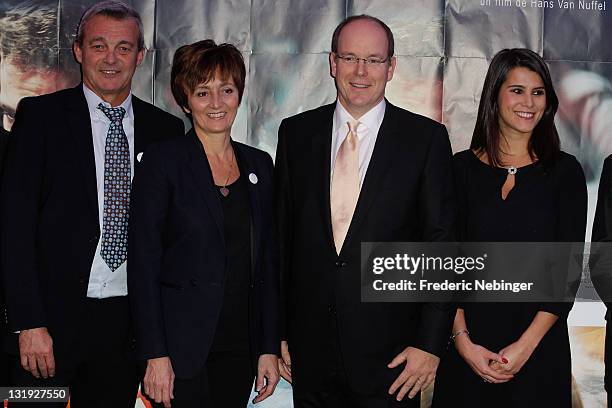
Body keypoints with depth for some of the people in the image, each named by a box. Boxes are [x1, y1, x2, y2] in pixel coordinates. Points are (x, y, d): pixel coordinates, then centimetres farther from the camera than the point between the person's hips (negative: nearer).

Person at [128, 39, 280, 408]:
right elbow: (143, 263, -7)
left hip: (240, 348, 4)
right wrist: (156, 355, -13)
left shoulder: (260, 165, 9)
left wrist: (269, 347, 6)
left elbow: (268, 261, 11)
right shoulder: (164, 162, -4)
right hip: (182, 347, -4)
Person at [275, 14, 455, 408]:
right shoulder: (296, 133, 5)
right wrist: (275, 332, 5)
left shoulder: (426, 138, -3)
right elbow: (281, 237, 7)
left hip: (391, 353, -2)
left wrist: (430, 344, -9)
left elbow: (442, 246, -4)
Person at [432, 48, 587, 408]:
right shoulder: (463, 168, 1)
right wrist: (463, 340, -10)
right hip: (469, 342, 1)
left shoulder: (565, 171, 0)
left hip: (540, 343, 0)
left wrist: (526, 345, -12)